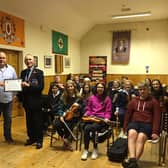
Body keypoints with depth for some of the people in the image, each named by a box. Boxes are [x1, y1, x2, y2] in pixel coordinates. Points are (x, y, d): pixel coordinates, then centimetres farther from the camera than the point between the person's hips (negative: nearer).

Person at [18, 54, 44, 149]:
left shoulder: (39, 72, -6)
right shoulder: (23, 72, 10)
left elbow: (41, 87, -16)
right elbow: (21, 85, 10)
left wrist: (29, 85, -25)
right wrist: (20, 98, 3)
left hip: (36, 101, -5)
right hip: (26, 101, 5)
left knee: (38, 121, 5)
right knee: (29, 120, 15)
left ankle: (39, 140, 18)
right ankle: (31, 138, 30)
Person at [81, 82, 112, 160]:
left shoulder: (107, 98, 5)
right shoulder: (92, 97, 12)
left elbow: (108, 111, 5)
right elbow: (88, 109, 18)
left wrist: (106, 118, -13)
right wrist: (86, 114, -2)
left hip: (101, 118, -3)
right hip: (92, 117, 3)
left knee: (93, 127, -33)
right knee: (86, 128, -28)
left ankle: (95, 149, -11)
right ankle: (86, 150, -10)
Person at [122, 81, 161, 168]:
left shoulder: (154, 102, 12)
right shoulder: (133, 101, 19)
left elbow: (156, 118, 5)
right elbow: (128, 115, 17)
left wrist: (155, 131, -7)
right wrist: (125, 128, 8)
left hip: (147, 124, -1)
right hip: (134, 122, 2)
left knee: (141, 137, -34)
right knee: (132, 133, -34)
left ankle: (131, 160, -43)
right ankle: (132, 159, -47)